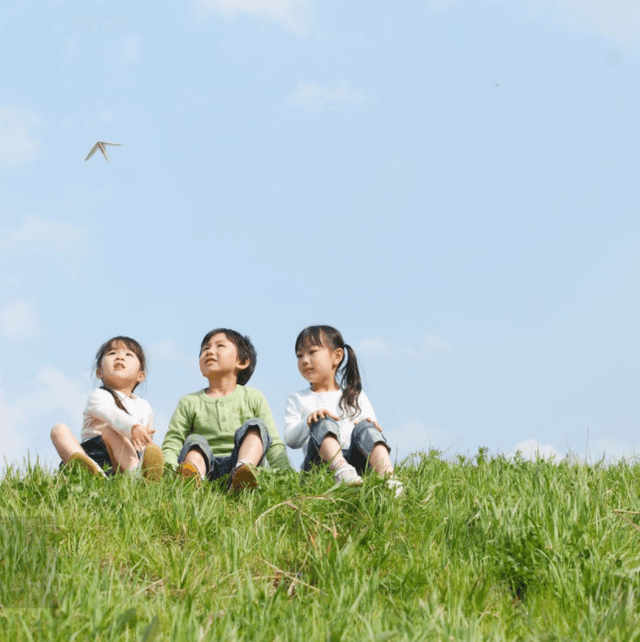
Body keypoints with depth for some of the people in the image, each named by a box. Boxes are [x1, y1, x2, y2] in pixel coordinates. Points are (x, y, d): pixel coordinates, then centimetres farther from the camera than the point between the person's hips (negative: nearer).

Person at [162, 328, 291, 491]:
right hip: (208, 466, 0)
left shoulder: (253, 398, 16)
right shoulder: (189, 403, 15)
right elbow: (171, 444, 7)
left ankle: (244, 468, -52)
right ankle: (192, 478, -62)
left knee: (255, 425, -20)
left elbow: (274, 445, 11)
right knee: (195, 441, -27)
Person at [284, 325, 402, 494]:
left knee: (365, 428, -26)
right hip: (321, 462, -1)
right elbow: (290, 440, 7)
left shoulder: (355, 396, 24)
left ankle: (387, 476, -51)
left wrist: (368, 425, -10)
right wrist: (309, 422, -13)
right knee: (323, 423, -27)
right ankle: (341, 472, -57)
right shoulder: (297, 400, 22)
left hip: (355, 459, 1)